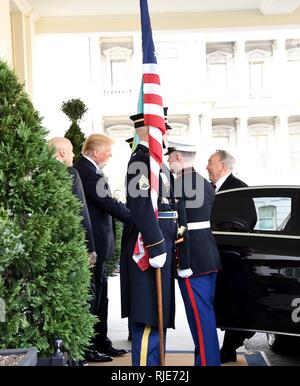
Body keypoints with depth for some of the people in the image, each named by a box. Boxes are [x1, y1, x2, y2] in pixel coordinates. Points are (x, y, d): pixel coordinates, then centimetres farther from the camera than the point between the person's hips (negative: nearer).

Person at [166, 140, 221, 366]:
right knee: (207, 311, 17)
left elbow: (181, 227, -18)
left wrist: (184, 264, -16)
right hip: (210, 256, 9)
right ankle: (211, 358, 28)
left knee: (200, 314, -3)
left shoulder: (177, 186, -14)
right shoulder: (206, 184, 13)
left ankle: (207, 360, 3)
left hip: (192, 258, -9)